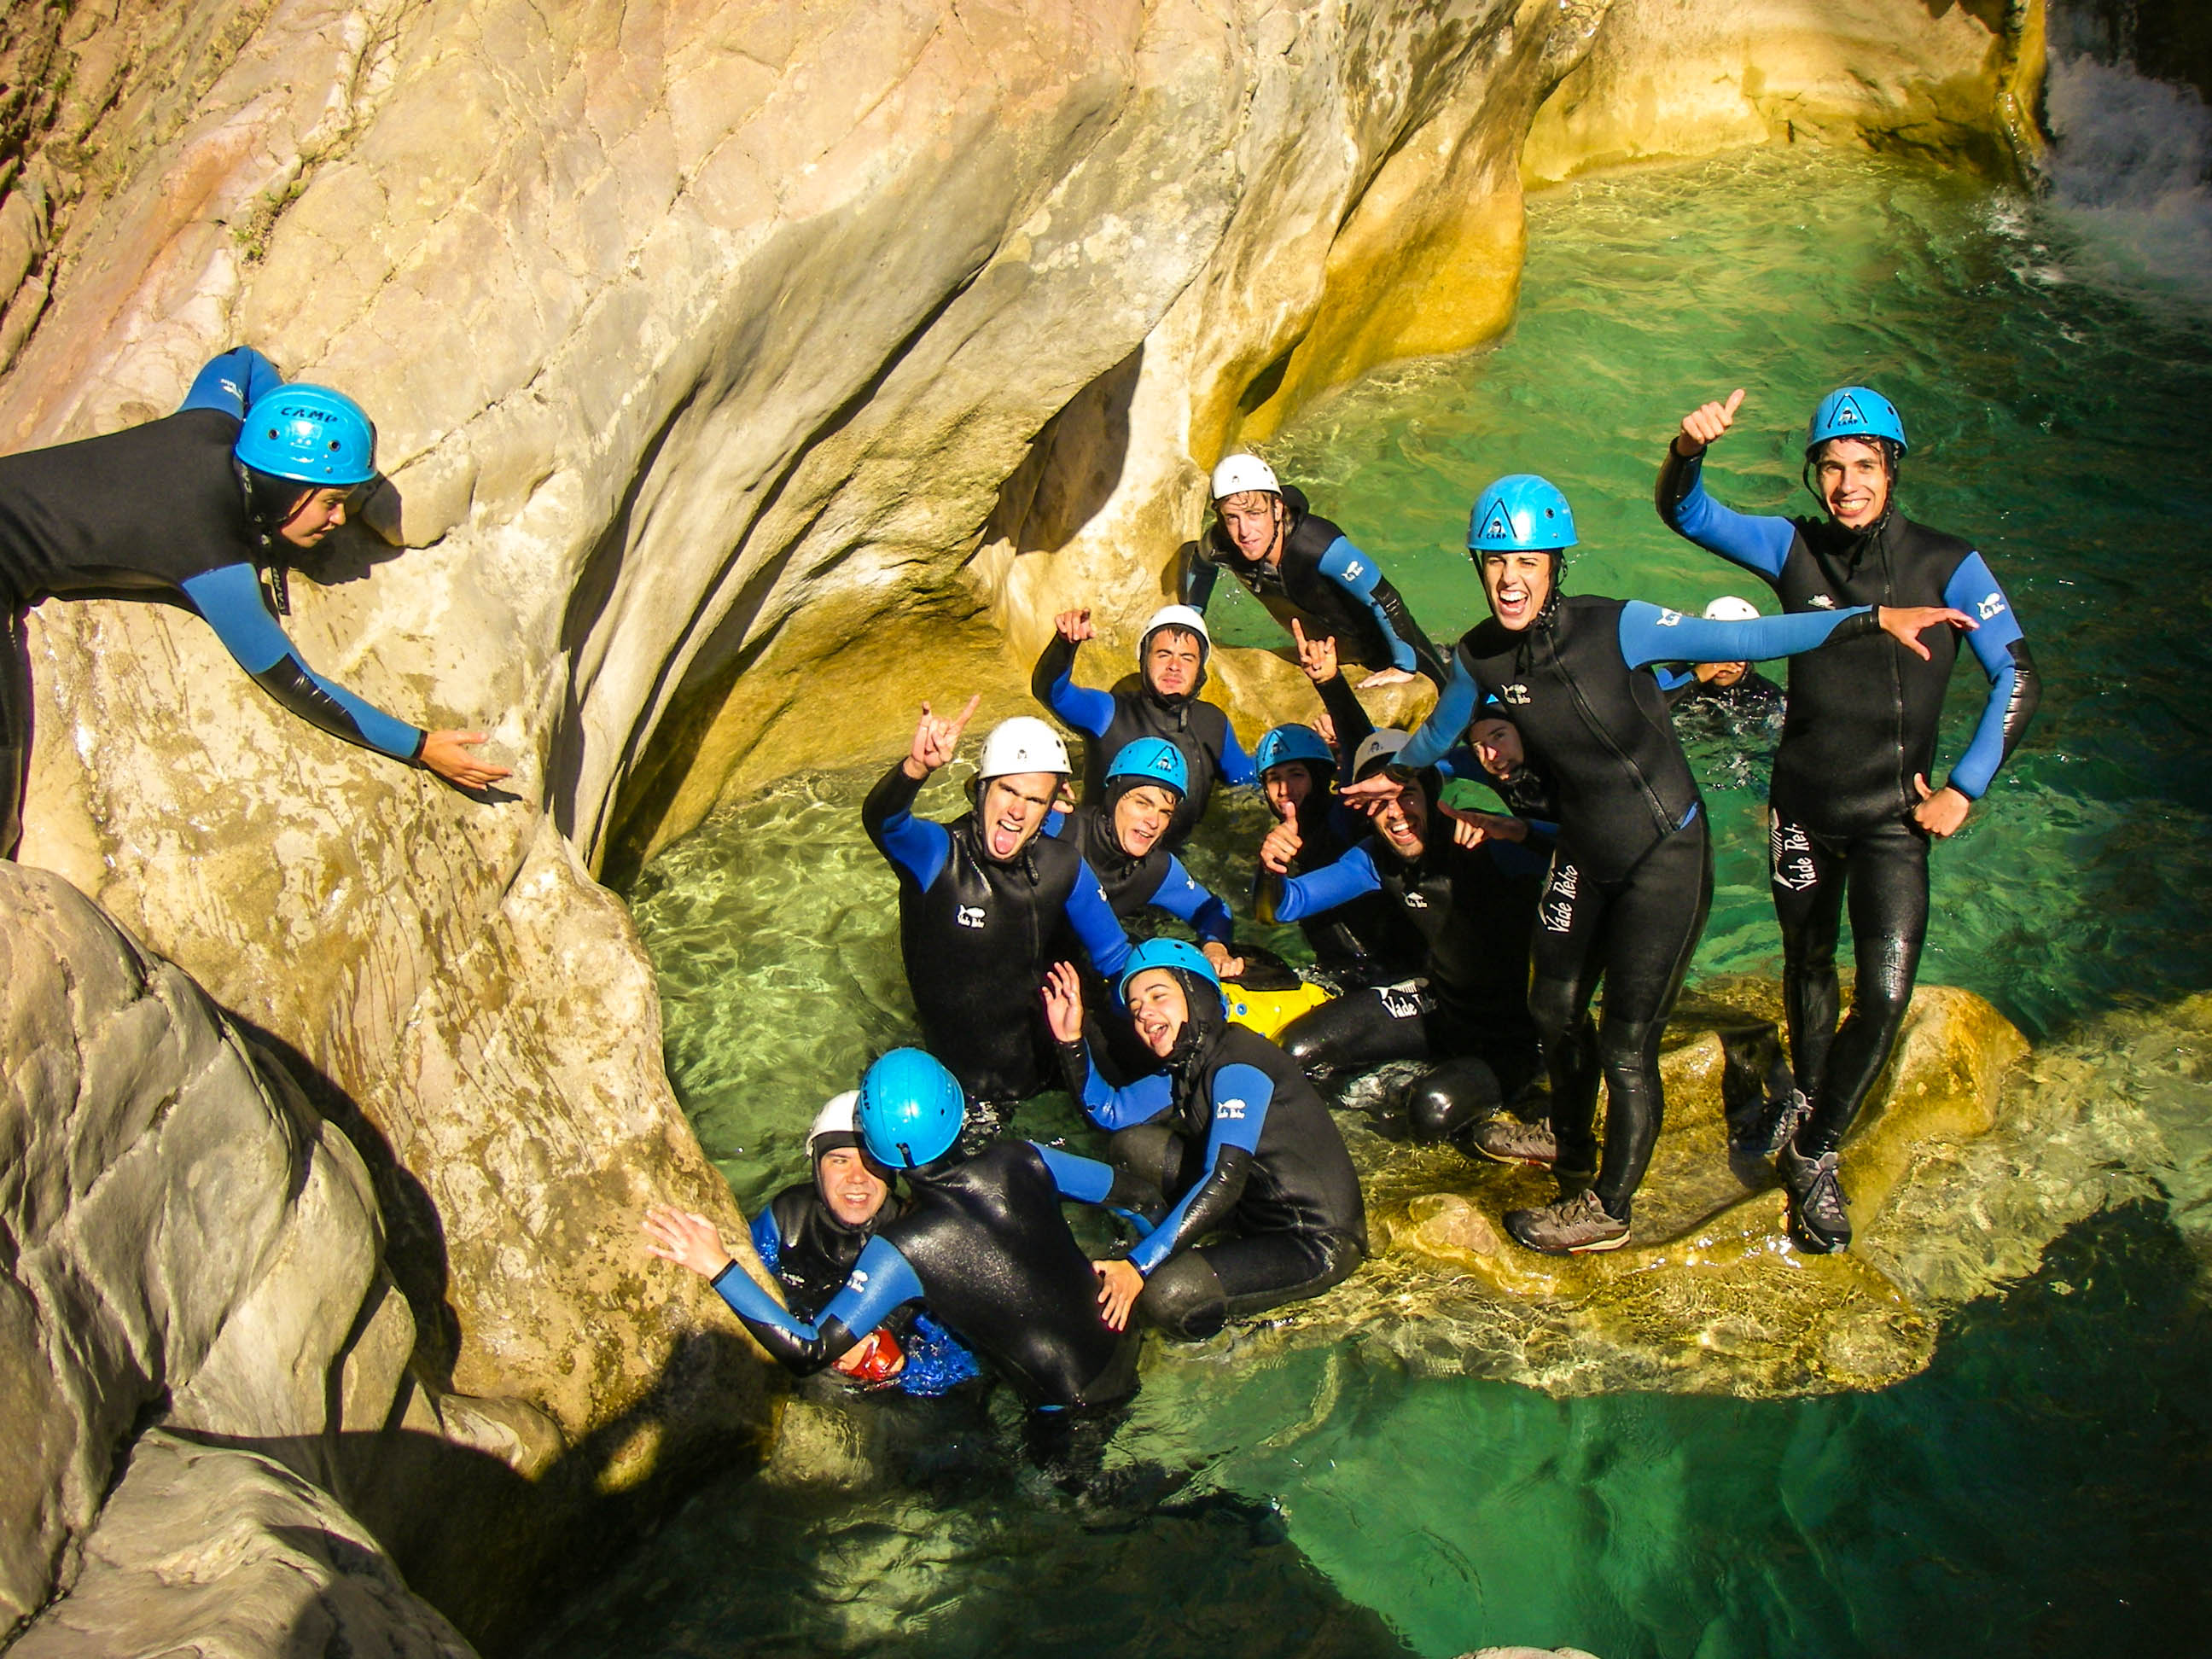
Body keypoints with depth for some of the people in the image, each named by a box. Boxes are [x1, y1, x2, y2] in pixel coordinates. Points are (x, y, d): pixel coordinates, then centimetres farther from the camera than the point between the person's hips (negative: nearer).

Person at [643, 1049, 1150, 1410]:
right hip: (1126, 1359, 4)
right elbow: (1139, 1195, 1)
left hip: (1069, 1414, -4)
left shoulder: (899, 1250, -23)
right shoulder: (1019, 1161, -11)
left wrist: (719, 1268, -26)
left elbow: (808, 1350, -25)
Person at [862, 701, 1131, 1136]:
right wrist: (917, 767, -58)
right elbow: (881, 820, -38)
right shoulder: (937, 854, -16)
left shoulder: (1063, 867, -4)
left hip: (1053, 1073, 3)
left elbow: (1115, 959, 5)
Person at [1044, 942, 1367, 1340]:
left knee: (1164, 1296, -29)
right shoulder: (1187, 1065, 7)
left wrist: (1138, 1265, -29)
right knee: (1131, 1143, 2)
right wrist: (1071, 1040, -1)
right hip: (1257, 1210, 9)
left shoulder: (1237, 1064, -21)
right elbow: (1109, 1112, 14)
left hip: (1319, 1242, -9)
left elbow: (1223, 1183, -28)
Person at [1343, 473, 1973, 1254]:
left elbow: (1744, 639, -27)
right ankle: (1571, 1147, 50)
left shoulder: (1615, 628, -24)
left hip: (1664, 857, -6)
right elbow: (1442, 727, 15)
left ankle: (1606, 1211, 23)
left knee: (1625, 1045, 0)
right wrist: (1398, 774, 32)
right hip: (1584, 856, 6)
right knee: (1554, 1008, 21)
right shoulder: (1480, 656, -7)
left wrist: (1872, 617, -34)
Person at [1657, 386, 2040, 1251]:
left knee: (1885, 995, -10)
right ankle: (1806, 1096, 46)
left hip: (1892, 820, -2)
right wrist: (1688, 450, -31)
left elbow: (2016, 678, -5)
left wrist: (1963, 789, -8)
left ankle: (1814, 1151, 9)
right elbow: (1684, 513, -9)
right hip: (1803, 807, 2)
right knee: (1808, 965, 19)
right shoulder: (1794, 548, -4)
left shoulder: (1948, 564, -10)